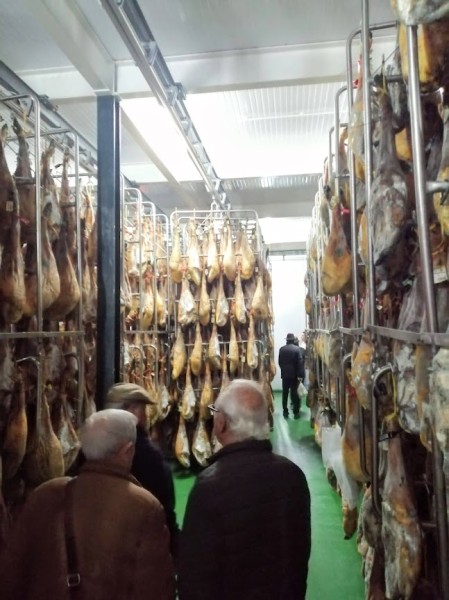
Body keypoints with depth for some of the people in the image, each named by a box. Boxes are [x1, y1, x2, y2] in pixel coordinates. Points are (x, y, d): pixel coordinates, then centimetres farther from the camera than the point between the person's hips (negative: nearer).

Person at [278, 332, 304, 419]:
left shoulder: (281, 349, -1)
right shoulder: (297, 349, -9)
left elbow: (279, 362, 3)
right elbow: (299, 362, -11)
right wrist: (300, 375, -8)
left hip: (284, 374, 2)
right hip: (294, 374, -2)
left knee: (285, 393, 9)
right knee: (295, 393, 4)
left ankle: (285, 412, 12)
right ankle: (296, 412, 8)